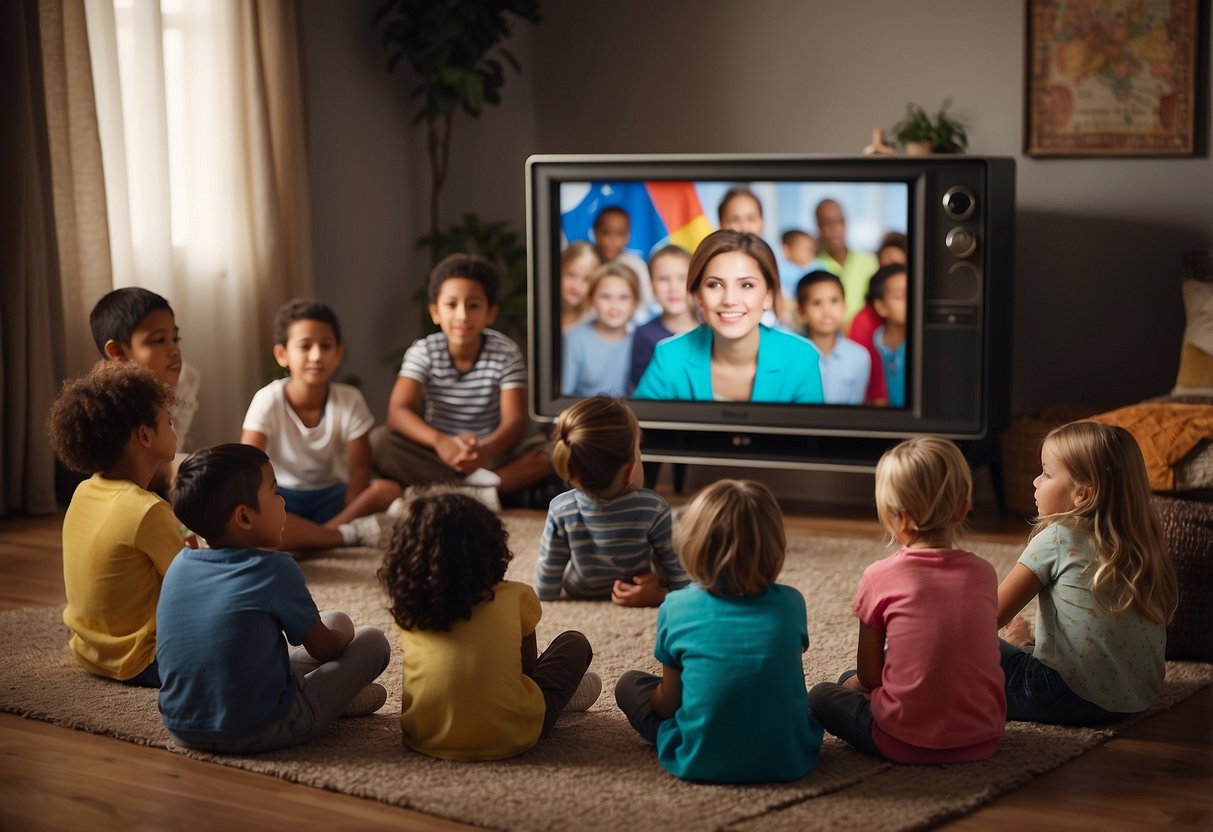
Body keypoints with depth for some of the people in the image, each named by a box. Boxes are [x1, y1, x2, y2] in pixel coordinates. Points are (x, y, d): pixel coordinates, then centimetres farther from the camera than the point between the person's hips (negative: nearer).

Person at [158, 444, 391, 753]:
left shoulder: (179, 565, 4)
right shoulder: (275, 570, -14)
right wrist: (342, 635, 23)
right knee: (372, 641, 6)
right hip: (255, 733, -7)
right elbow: (323, 648, -2)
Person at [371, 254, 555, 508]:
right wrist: (440, 441, -41)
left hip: (492, 453, -1)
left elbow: (514, 423, -18)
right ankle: (479, 489, -29)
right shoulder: (423, 352, -6)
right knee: (379, 439, -26)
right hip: (439, 456, 1)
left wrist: (486, 449, -42)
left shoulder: (506, 354, -8)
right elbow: (398, 411, -20)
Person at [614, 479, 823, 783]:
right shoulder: (791, 604, -3)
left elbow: (667, 703, -1)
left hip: (699, 763, -3)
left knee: (629, 683, 17)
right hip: (788, 762, 3)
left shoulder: (677, 608, -7)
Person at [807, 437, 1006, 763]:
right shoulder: (983, 573, 0)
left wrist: (856, 680, 21)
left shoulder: (880, 577, -11)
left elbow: (869, 676, -4)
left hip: (906, 744, -4)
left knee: (820, 695, 17)